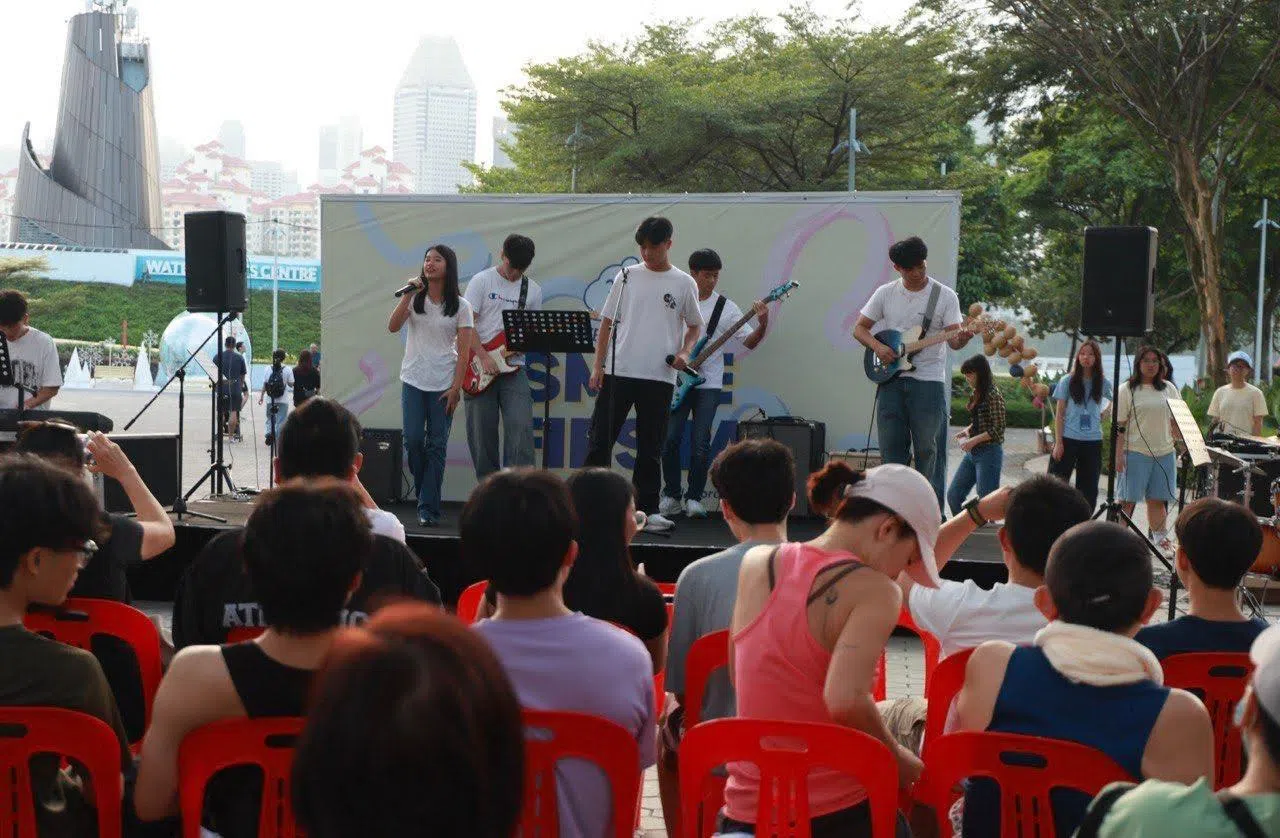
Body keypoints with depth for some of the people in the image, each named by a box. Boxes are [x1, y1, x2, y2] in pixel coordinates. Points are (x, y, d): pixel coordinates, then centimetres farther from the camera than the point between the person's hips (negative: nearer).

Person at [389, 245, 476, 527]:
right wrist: (408, 295, -14)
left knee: (436, 445, -2)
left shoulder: (460, 305, 1)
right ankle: (424, 491, 19)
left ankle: (428, 508, 2)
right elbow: (393, 326, -7)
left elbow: (463, 350, -3)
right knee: (413, 440, -5)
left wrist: (456, 387, -10)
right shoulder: (415, 299, 6)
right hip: (413, 381, 2)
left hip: (443, 384, -2)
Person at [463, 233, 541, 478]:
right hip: (480, 368, -2)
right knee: (482, 433, 2)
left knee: (520, 427, -14)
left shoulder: (533, 290, 11)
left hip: (513, 367, 2)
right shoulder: (482, 281, 0)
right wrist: (484, 357, -15)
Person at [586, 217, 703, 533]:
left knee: (651, 448, 5)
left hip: (659, 376, 0)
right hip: (617, 371, 1)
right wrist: (598, 366, 2)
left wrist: (684, 352, -4)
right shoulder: (627, 276, 7)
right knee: (599, 439, 0)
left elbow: (694, 325, 16)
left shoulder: (684, 283, 6)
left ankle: (647, 509, 12)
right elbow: (607, 322, 9)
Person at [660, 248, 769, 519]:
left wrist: (762, 324, -20)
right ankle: (671, 495, 9)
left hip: (708, 383, -1)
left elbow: (749, 342, -2)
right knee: (670, 439, -5)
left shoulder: (726, 307, 2)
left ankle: (693, 497, 5)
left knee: (700, 443, -7)